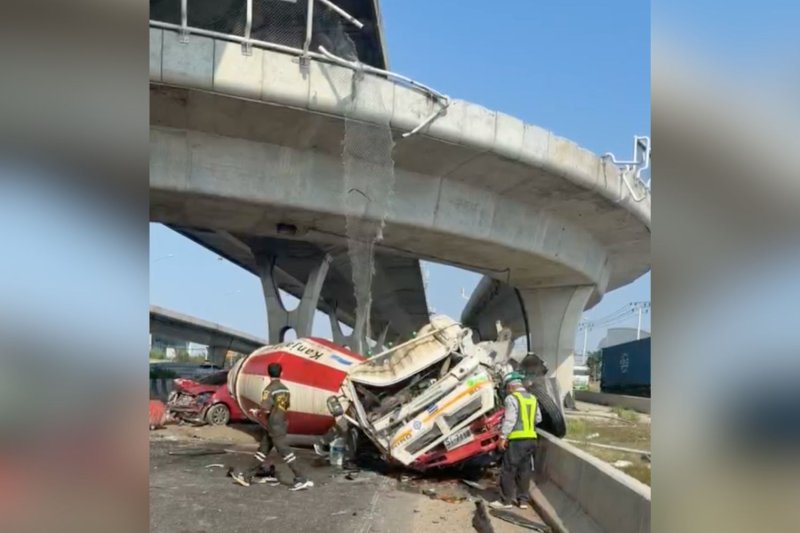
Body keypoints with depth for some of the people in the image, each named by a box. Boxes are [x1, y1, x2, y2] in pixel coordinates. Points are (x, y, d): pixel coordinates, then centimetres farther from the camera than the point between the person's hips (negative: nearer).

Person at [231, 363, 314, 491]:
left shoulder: (269, 389, -16)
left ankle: (302, 480, -8)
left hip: (274, 426, -8)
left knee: (285, 452, -7)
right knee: (262, 450, 15)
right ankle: (247, 476, 23)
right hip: (281, 423, 8)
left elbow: (266, 409, -23)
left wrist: (257, 412, 0)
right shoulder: (285, 389, 7)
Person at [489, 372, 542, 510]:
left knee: (509, 470, -1)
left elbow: (509, 420, -15)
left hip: (517, 439, -7)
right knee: (524, 470, 13)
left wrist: (503, 437, -14)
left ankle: (505, 501, 1)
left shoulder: (512, 398, -8)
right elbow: (538, 419, 19)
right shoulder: (532, 398, 14)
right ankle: (523, 499, 17)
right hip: (531, 439, 7)